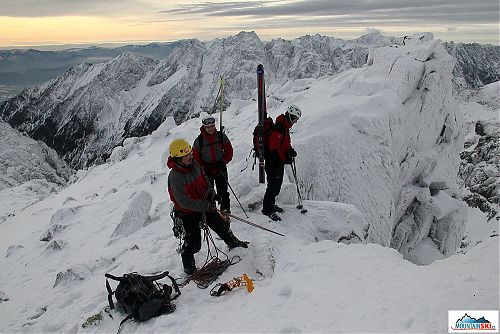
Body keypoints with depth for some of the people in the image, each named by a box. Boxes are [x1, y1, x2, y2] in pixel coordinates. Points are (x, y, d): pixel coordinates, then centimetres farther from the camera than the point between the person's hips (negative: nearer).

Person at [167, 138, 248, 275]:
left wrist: (210, 192, -5)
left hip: (205, 205, 7)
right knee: (193, 242, -4)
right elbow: (183, 201, -30)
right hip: (188, 212, -7)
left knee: (220, 225, 19)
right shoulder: (175, 177, -28)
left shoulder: (194, 165, -5)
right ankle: (189, 267, 19)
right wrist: (204, 206, -30)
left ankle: (234, 243, 44)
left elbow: (204, 180, 13)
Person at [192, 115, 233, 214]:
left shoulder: (221, 136, -3)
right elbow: (195, 156, 1)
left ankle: (225, 208, 6)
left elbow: (229, 150, 4)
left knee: (223, 190, -2)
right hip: (207, 169, -1)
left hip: (220, 167, 1)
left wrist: (223, 162, -6)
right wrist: (204, 167, -7)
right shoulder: (199, 140, -7)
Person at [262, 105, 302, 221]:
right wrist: (284, 159, -21)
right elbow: (274, 147, -23)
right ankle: (267, 209, 0)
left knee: (277, 184, 18)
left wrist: (290, 150, 3)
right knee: (273, 185, -7)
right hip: (273, 162, -10)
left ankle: (271, 204, 32)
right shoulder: (278, 128, -19)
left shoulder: (285, 127, 15)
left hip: (280, 161, 10)